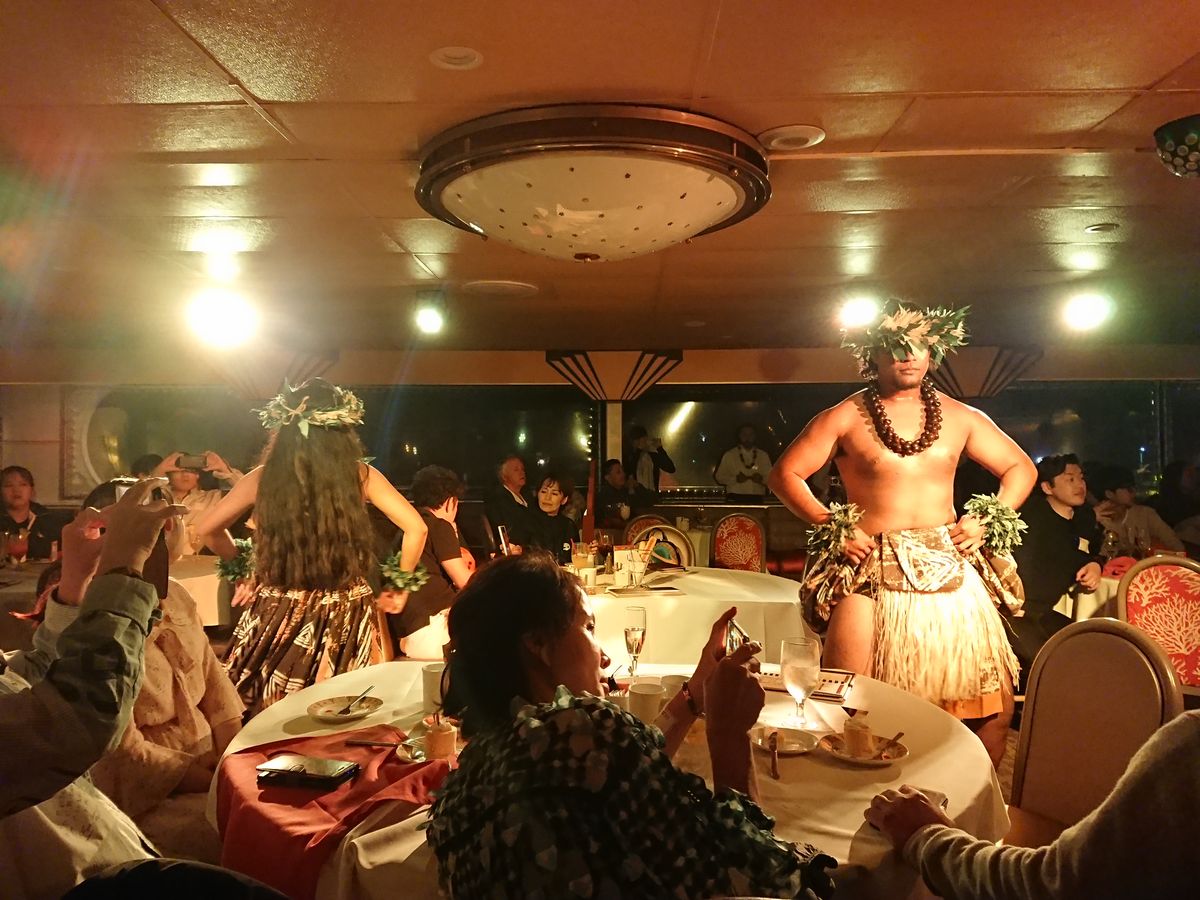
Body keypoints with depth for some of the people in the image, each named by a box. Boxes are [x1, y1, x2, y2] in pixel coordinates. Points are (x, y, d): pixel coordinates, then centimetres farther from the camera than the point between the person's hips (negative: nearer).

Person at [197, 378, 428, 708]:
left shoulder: (264, 477, -2)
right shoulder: (359, 474, -5)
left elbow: (208, 529, 10)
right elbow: (416, 528, -7)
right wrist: (399, 589, 6)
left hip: (280, 614, 1)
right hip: (347, 616, -1)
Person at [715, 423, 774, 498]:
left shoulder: (763, 456, 13)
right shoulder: (729, 455, 7)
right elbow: (719, 477, 6)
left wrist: (762, 479, -8)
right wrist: (735, 479, -10)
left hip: (757, 499, 2)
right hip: (735, 498, -2)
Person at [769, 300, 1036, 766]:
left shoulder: (960, 417, 12)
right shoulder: (844, 418, 3)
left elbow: (1021, 468, 20)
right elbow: (785, 473, 3)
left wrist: (988, 519, 4)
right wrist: (831, 527, -7)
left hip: (951, 574, 3)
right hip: (870, 576, -2)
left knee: (993, 707, 2)